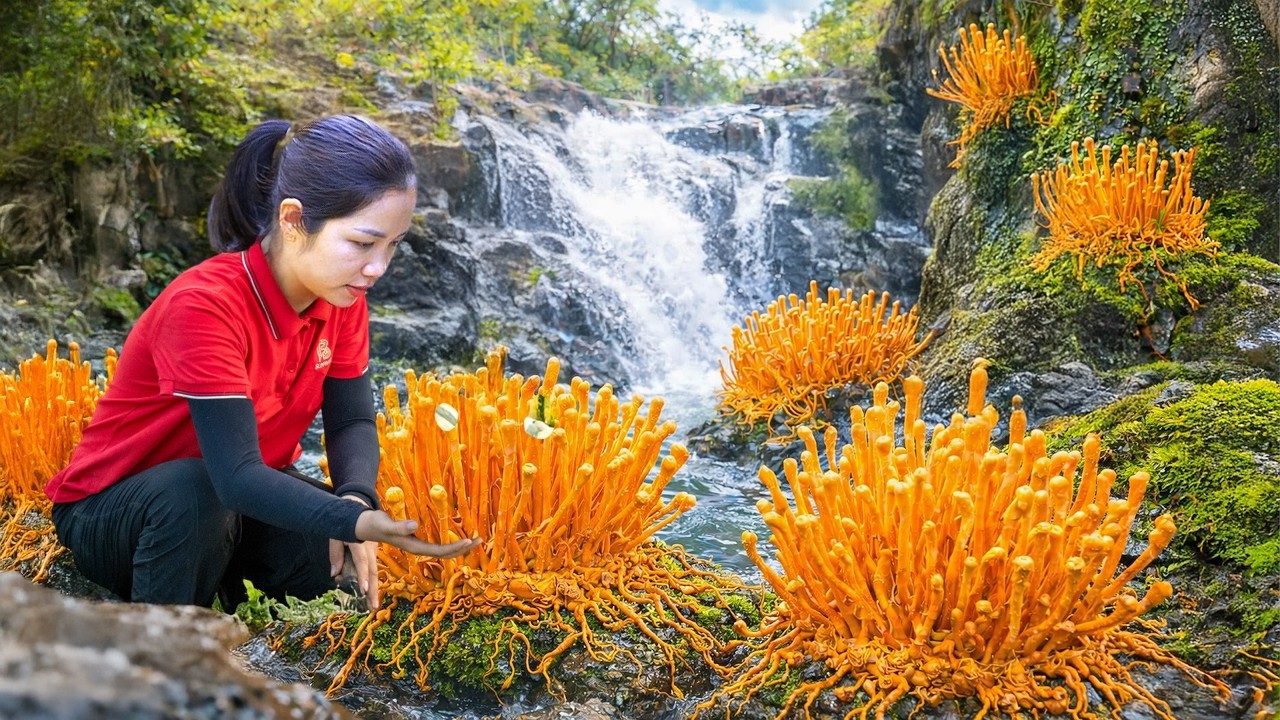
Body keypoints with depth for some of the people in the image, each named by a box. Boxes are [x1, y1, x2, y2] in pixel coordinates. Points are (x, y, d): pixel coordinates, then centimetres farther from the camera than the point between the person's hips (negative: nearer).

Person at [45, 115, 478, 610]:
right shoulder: (204, 305, -33)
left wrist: (357, 500, -31)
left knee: (345, 550, -20)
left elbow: (352, 421, -9)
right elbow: (236, 476, -40)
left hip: (238, 500, 6)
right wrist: (357, 522, -54)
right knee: (194, 490, -37)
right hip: (113, 512, -5)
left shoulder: (339, 295, -12)